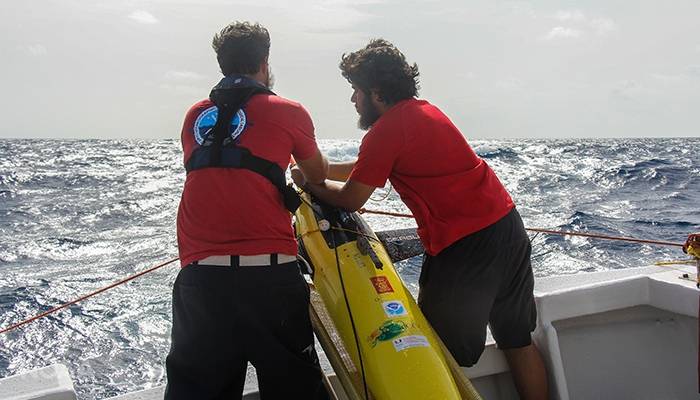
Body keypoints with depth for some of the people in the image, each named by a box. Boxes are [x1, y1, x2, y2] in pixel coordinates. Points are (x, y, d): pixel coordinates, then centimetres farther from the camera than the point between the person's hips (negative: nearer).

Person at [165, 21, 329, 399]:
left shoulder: (195, 116, 13)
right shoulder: (288, 112, 3)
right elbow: (318, 176, 18)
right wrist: (304, 172, 43)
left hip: (199, 273, 4)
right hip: (267, 273, -3)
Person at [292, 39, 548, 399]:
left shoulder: (386, 129, -11)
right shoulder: (425, 110, 16)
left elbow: (350, 199, -5)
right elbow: (366, 168, 24)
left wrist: (308, 181, 11)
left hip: (464, 247, -9)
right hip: (509, 226, 9)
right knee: (519, 342, 20)